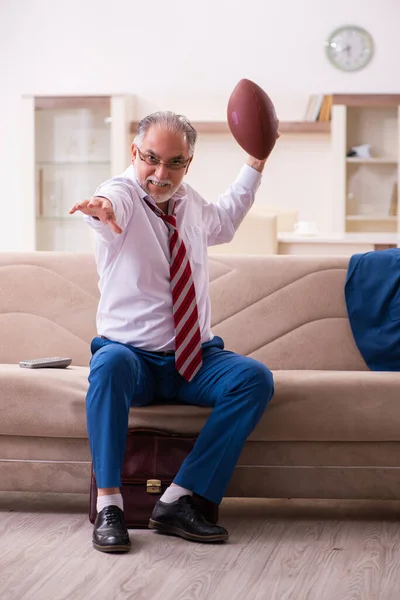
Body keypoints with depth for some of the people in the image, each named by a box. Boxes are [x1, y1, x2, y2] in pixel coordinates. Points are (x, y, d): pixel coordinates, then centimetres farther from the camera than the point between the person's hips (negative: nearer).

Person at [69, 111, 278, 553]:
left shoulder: (189, 203, 10)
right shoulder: (123, 193, -9)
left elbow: (223, 220, 36)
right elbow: (113, 201, -37)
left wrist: (255, 163, 32)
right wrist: (102, 207, -62)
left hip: (195, 359, 5)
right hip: (133, 357, -5)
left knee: (255, 377, -23)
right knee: (110, 363, -39)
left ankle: (178, 501, -24)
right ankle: (108, 504, -32)